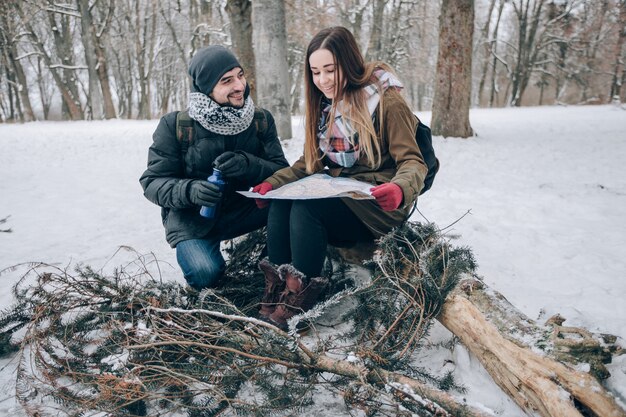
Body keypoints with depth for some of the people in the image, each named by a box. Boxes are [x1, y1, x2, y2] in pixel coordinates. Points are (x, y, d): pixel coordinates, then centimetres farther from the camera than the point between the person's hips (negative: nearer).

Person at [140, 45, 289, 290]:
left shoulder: (261, 120, -5)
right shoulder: (175, 126, -13)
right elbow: (152, 182, -11)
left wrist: (248, 165, -31)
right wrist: (189, 190, -33)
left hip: (240, 211, 3)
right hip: (191, 218, -2)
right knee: (205, 275, -30)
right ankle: (193, 249, 5)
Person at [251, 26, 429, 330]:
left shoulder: (387, 102, -9)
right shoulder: (324, 105, 12)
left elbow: (413, 162, -11)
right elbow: (309, 162, 13)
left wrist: (400, 189, -35)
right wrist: (273, 183, -4)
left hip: (377, 206, -6)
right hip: (334, 195, 6)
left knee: (306, 207, -31)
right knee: (280, 202, -23)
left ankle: (297, 299, -20)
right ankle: (276, 291, -21)